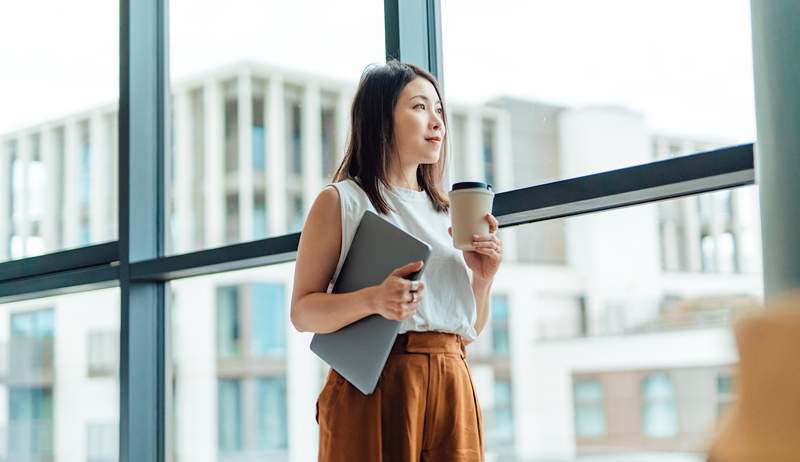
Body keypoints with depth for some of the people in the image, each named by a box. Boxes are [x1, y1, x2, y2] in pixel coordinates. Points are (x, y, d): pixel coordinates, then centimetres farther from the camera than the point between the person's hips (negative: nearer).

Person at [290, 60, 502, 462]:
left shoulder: (447, 212, 16)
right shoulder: (340, 201, 1)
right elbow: (302, 312, -5)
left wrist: (482, 280, -2)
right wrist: (373, 300, -21)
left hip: (452, 386, 5)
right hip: (374, 386, -5)